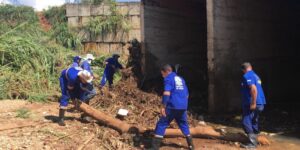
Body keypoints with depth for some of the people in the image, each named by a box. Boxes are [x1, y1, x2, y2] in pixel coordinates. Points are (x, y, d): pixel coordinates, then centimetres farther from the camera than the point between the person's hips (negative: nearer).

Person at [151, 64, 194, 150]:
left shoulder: (168, 79, -4)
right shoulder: (181, 79, 19)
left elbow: (167, 93, -19)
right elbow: (187, 94, 24)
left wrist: (163, 106, -19)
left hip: (173, 106, -7)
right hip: (183, 107, 7)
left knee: (161, 124, -2)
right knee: (184, 124, 23)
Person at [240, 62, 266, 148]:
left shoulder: (247, 76, -11)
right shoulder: (255, 75, 18)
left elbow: (253, 89, -24)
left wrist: (253, 103, -23)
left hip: (252, 104, -9)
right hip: (260, 103, 9)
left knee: (246, 122, -7)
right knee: (254, 123, 17)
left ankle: (252, 143, -7)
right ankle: (254, 141, 25)